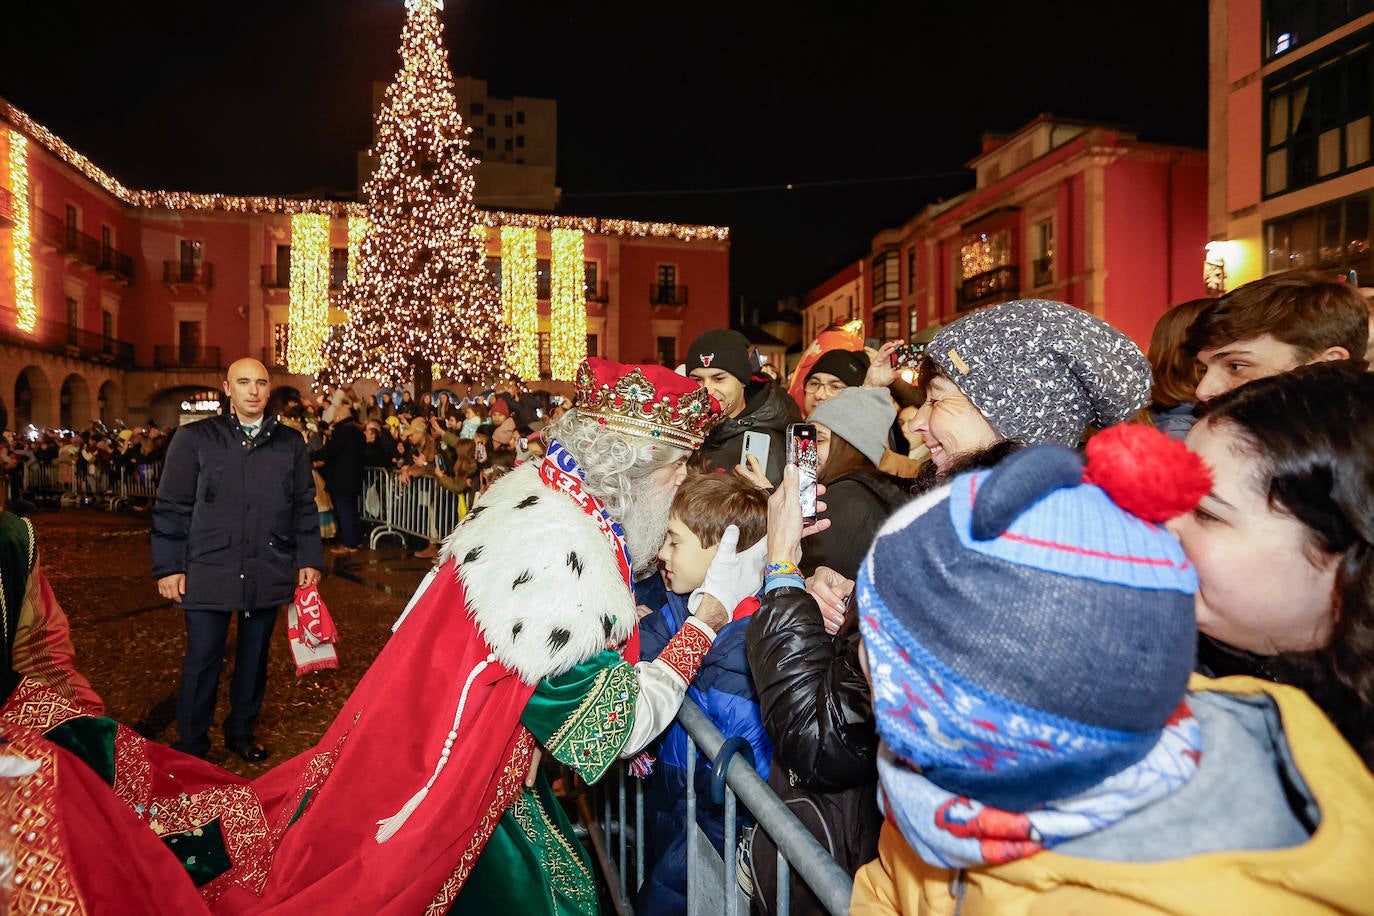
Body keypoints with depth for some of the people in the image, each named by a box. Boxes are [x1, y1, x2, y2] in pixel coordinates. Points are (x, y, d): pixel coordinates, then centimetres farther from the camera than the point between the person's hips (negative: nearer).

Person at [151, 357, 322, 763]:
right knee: (202, 660, 3)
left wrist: (309, 559, 7)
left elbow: (304, 506, 12)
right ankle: (190, 748, 20)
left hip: (268, 573, 3)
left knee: (254, 656, 13)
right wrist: (169, 567, -3)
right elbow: (171, 507, 1)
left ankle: (242, 731, 31)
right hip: (208, 572, -2)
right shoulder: (194, 439, 2)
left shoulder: (291, 444, 9)